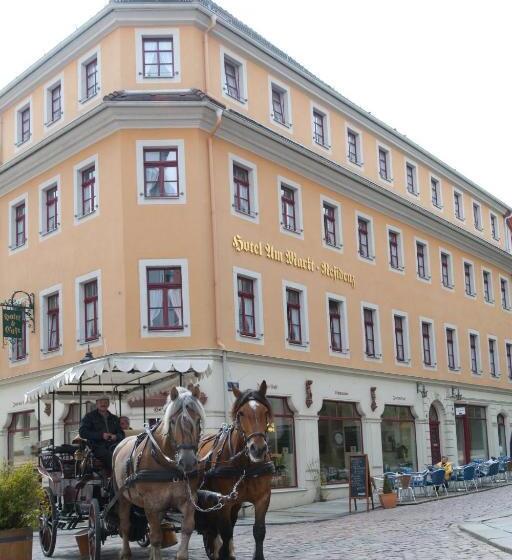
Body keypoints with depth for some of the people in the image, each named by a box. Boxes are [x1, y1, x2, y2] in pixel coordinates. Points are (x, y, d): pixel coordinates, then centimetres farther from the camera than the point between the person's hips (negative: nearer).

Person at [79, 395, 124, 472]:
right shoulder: (89, 416, 14)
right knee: (110, 456, -36)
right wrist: (101, 435, -10)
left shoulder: (114, 418, 28)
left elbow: (121, 434, 26)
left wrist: (116, 436, -1)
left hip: (112, 445, 4)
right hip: (97, 447, -4)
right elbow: (82, 432, 0)